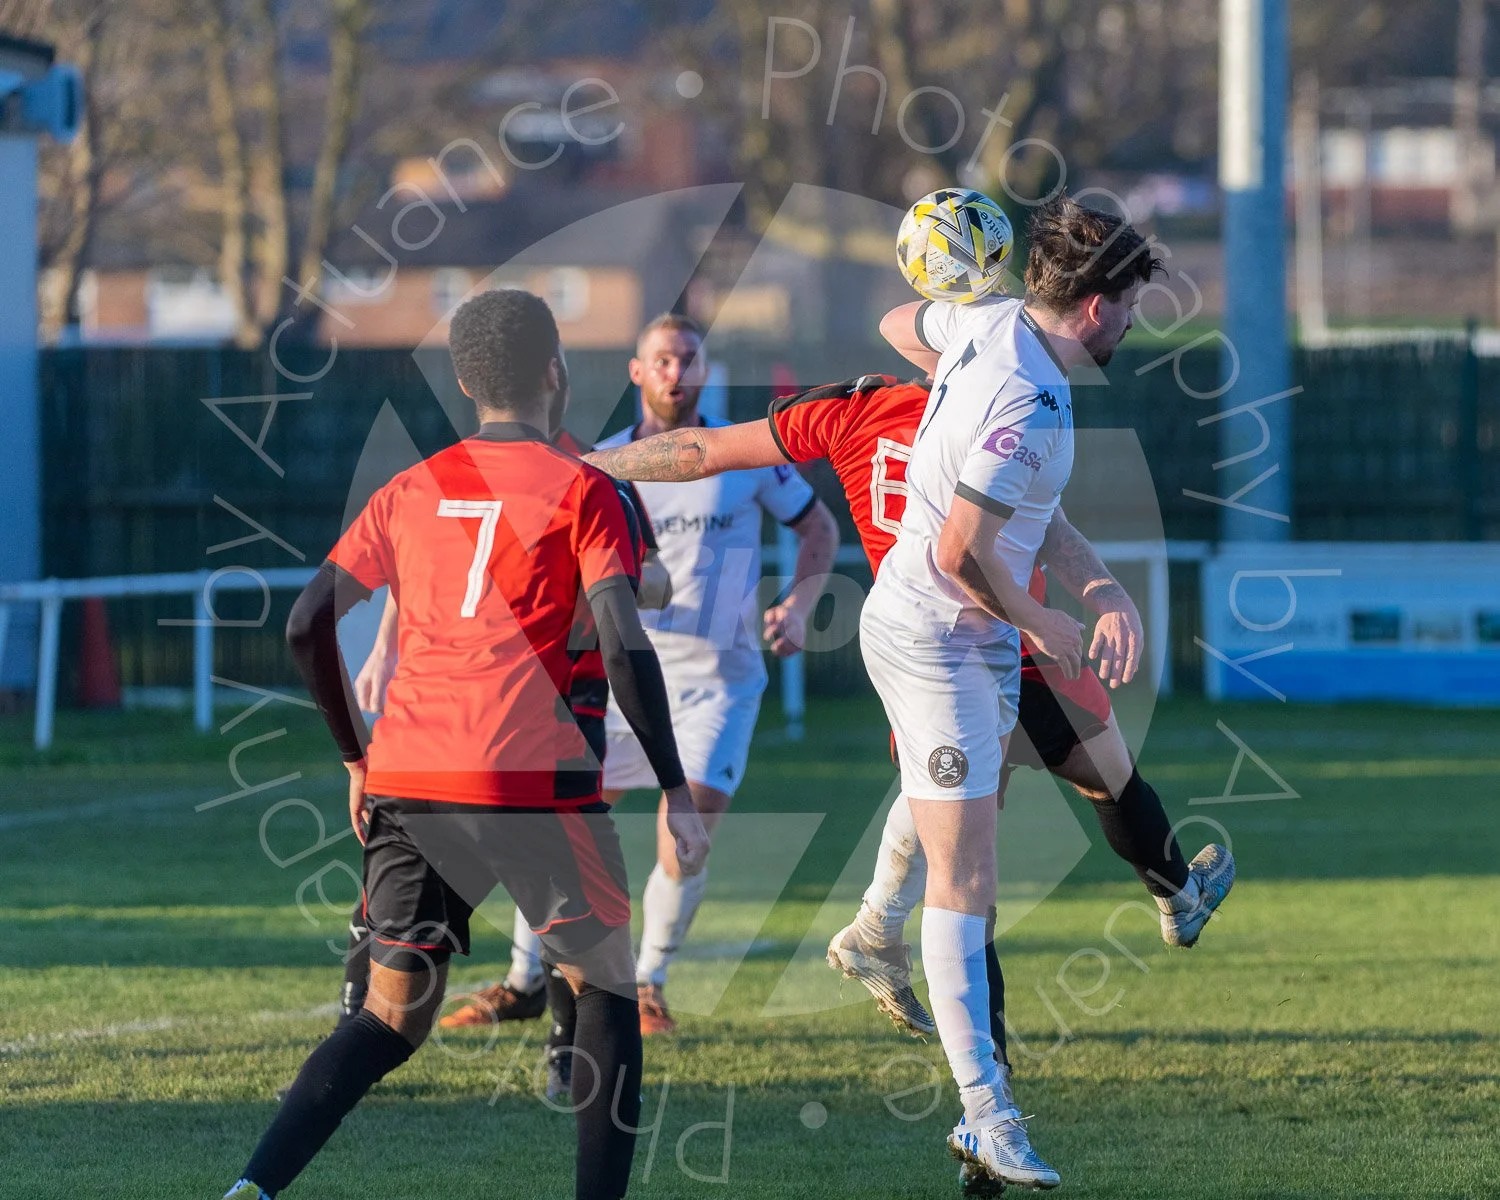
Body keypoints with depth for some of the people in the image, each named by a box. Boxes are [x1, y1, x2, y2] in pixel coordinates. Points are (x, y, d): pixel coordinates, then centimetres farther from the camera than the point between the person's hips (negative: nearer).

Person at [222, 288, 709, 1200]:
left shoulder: (411, 490, 14)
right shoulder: (581, 491, 0)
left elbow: (309, 624, 10)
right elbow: (624, 647, -10)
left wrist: (358, 758, 21)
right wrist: (676, 790, -6)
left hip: (404, 782, 4)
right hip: (531, 780, -4)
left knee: (391, 1018, 9)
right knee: (606, 986, 14)